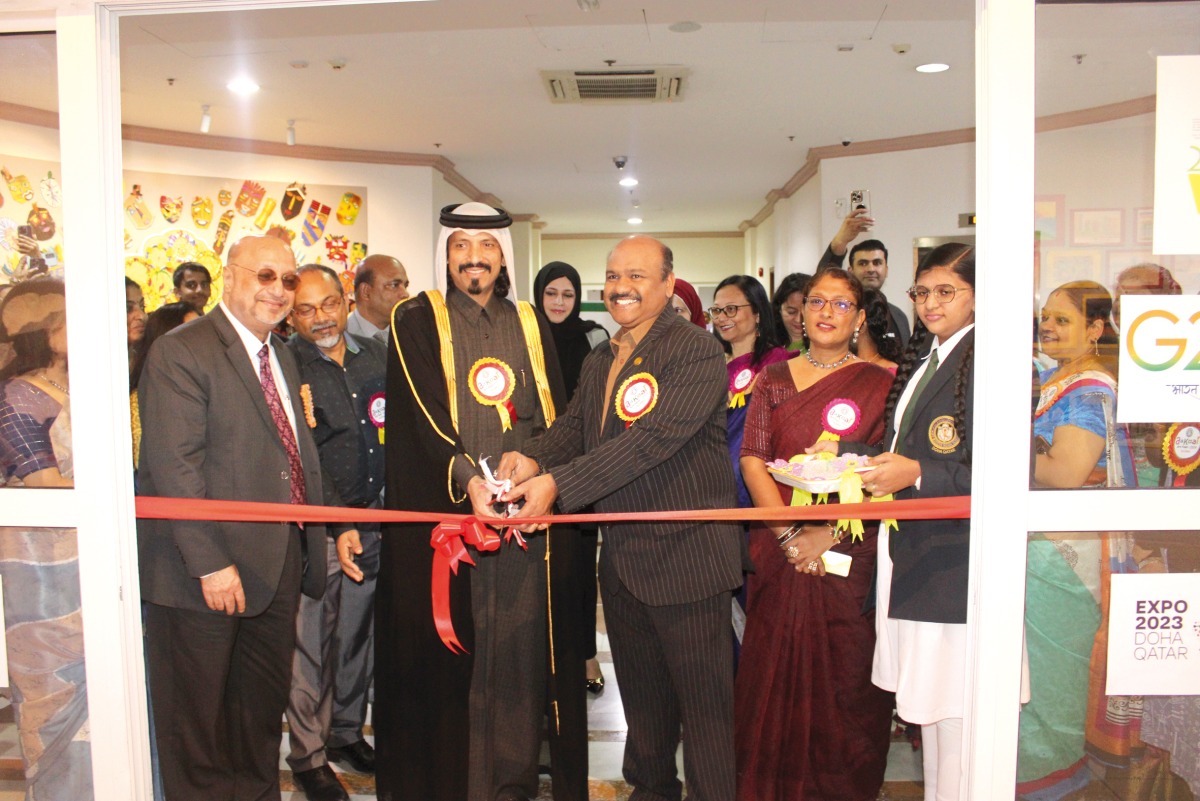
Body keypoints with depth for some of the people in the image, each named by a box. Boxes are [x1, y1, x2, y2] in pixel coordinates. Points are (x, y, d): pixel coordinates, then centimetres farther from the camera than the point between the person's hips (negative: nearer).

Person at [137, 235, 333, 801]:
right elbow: (174, 467, -20)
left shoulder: (282, 358, 14)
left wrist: (322, 536, 11)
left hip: (279, 564, 8)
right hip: (204, 574, -8)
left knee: (265, 704, 21)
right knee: (197, 711, 11)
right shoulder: (179, 353, -13)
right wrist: (210, 564, -23)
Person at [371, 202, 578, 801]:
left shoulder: (532, 326, 15)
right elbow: (423, 410, -7)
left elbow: (554, 416, 10)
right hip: (444, 510, -2)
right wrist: (468, 477, -21)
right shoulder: (417, 321, 6)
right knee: (450, 648, 1)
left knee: (521, 646, 4)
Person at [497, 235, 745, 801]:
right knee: (640, 691, 23)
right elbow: (573, 427, 5)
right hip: (620, 557, 8)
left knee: (702, 699, 4)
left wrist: (557, 484, -31)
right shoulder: (598, 362, 13)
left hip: (685, 554, -8)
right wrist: (533, 458, -19)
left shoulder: (697, 353, -15)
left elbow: (654, 437, -26)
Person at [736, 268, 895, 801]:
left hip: (850, 553, -2)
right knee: (775, 671, 8)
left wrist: (827, 533, -16)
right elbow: (752, 460, 2)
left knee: (843, 676, 5)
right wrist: (788, 533, -11)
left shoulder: (879, 384, 2)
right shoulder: (774, 380, 9)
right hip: (779, 551, 2)